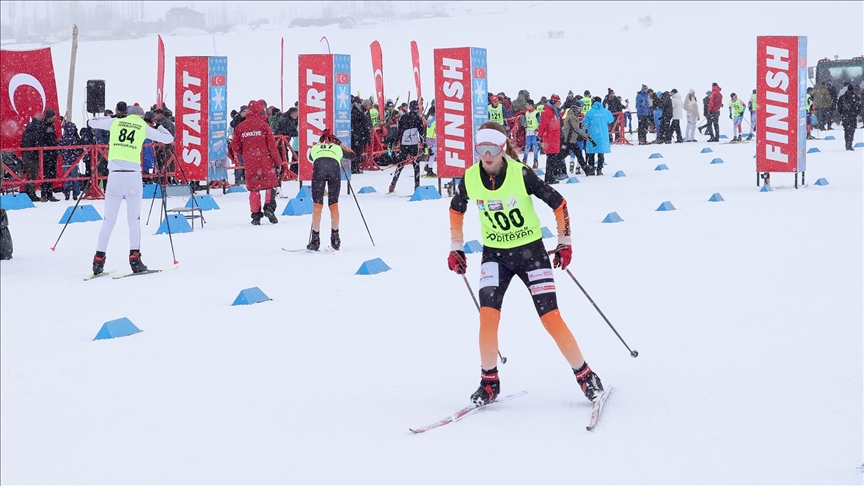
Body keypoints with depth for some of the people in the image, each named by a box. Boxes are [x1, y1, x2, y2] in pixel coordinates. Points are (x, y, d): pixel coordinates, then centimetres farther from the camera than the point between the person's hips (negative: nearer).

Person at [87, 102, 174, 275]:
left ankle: (99, 259, 3)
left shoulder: (115, 123, 11)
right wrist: (159, 126, 32)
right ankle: (134, 258, -2)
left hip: (115, 175, 1)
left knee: (109, 220, 8)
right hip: (133, 175, -1)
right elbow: (169, 138, 13)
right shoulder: (144, 127, 8)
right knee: (134, 219, 8)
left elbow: (92, 122, 26)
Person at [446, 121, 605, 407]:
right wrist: (456, 247, 13)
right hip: (494, 254, 3)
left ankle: (586, 378, 8)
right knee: (488, 315, -14)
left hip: (531, 252, -3)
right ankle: (489, 382, 3)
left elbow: (558, 204, -7)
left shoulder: (521, 174, -19)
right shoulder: (470, 178, -9)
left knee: (551, 318, -7)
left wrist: (565, 242, -3)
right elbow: (456, 209, 12)